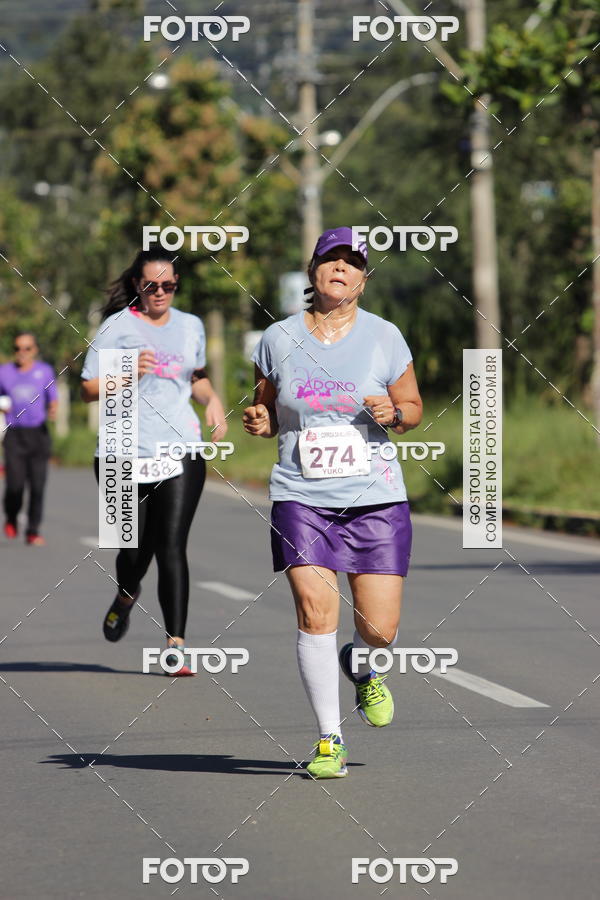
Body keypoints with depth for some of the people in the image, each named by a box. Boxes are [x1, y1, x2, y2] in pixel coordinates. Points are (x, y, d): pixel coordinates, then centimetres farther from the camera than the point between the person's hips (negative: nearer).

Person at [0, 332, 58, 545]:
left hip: (38, 434, 1)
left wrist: (53, 412, -12)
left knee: (38, 486, -5)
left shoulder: (45, 371, 8)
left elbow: (53, 401, 10)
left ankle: (33, 532, 4)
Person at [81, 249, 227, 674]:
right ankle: (127, 596, 41)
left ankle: (176, 645, -12)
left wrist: (213, 400, 9)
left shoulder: (191, 326, 13)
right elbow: (89, 388, -1)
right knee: (135, 549, 5)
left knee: (172, 547, -11)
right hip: (126, 454, -1)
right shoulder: (118, 327, 0)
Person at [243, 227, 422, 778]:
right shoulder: (278, 339, 4)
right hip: (301, 499, 0)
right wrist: (259, 422, -7)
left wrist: (393, 413, -11)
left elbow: (413, 408, 11)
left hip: (375, 499, 0)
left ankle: (361, 668, 34)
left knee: (380, 630, -4)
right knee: (316, 612, -15)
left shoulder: (384, 338, 2)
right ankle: (330, 739, -3)